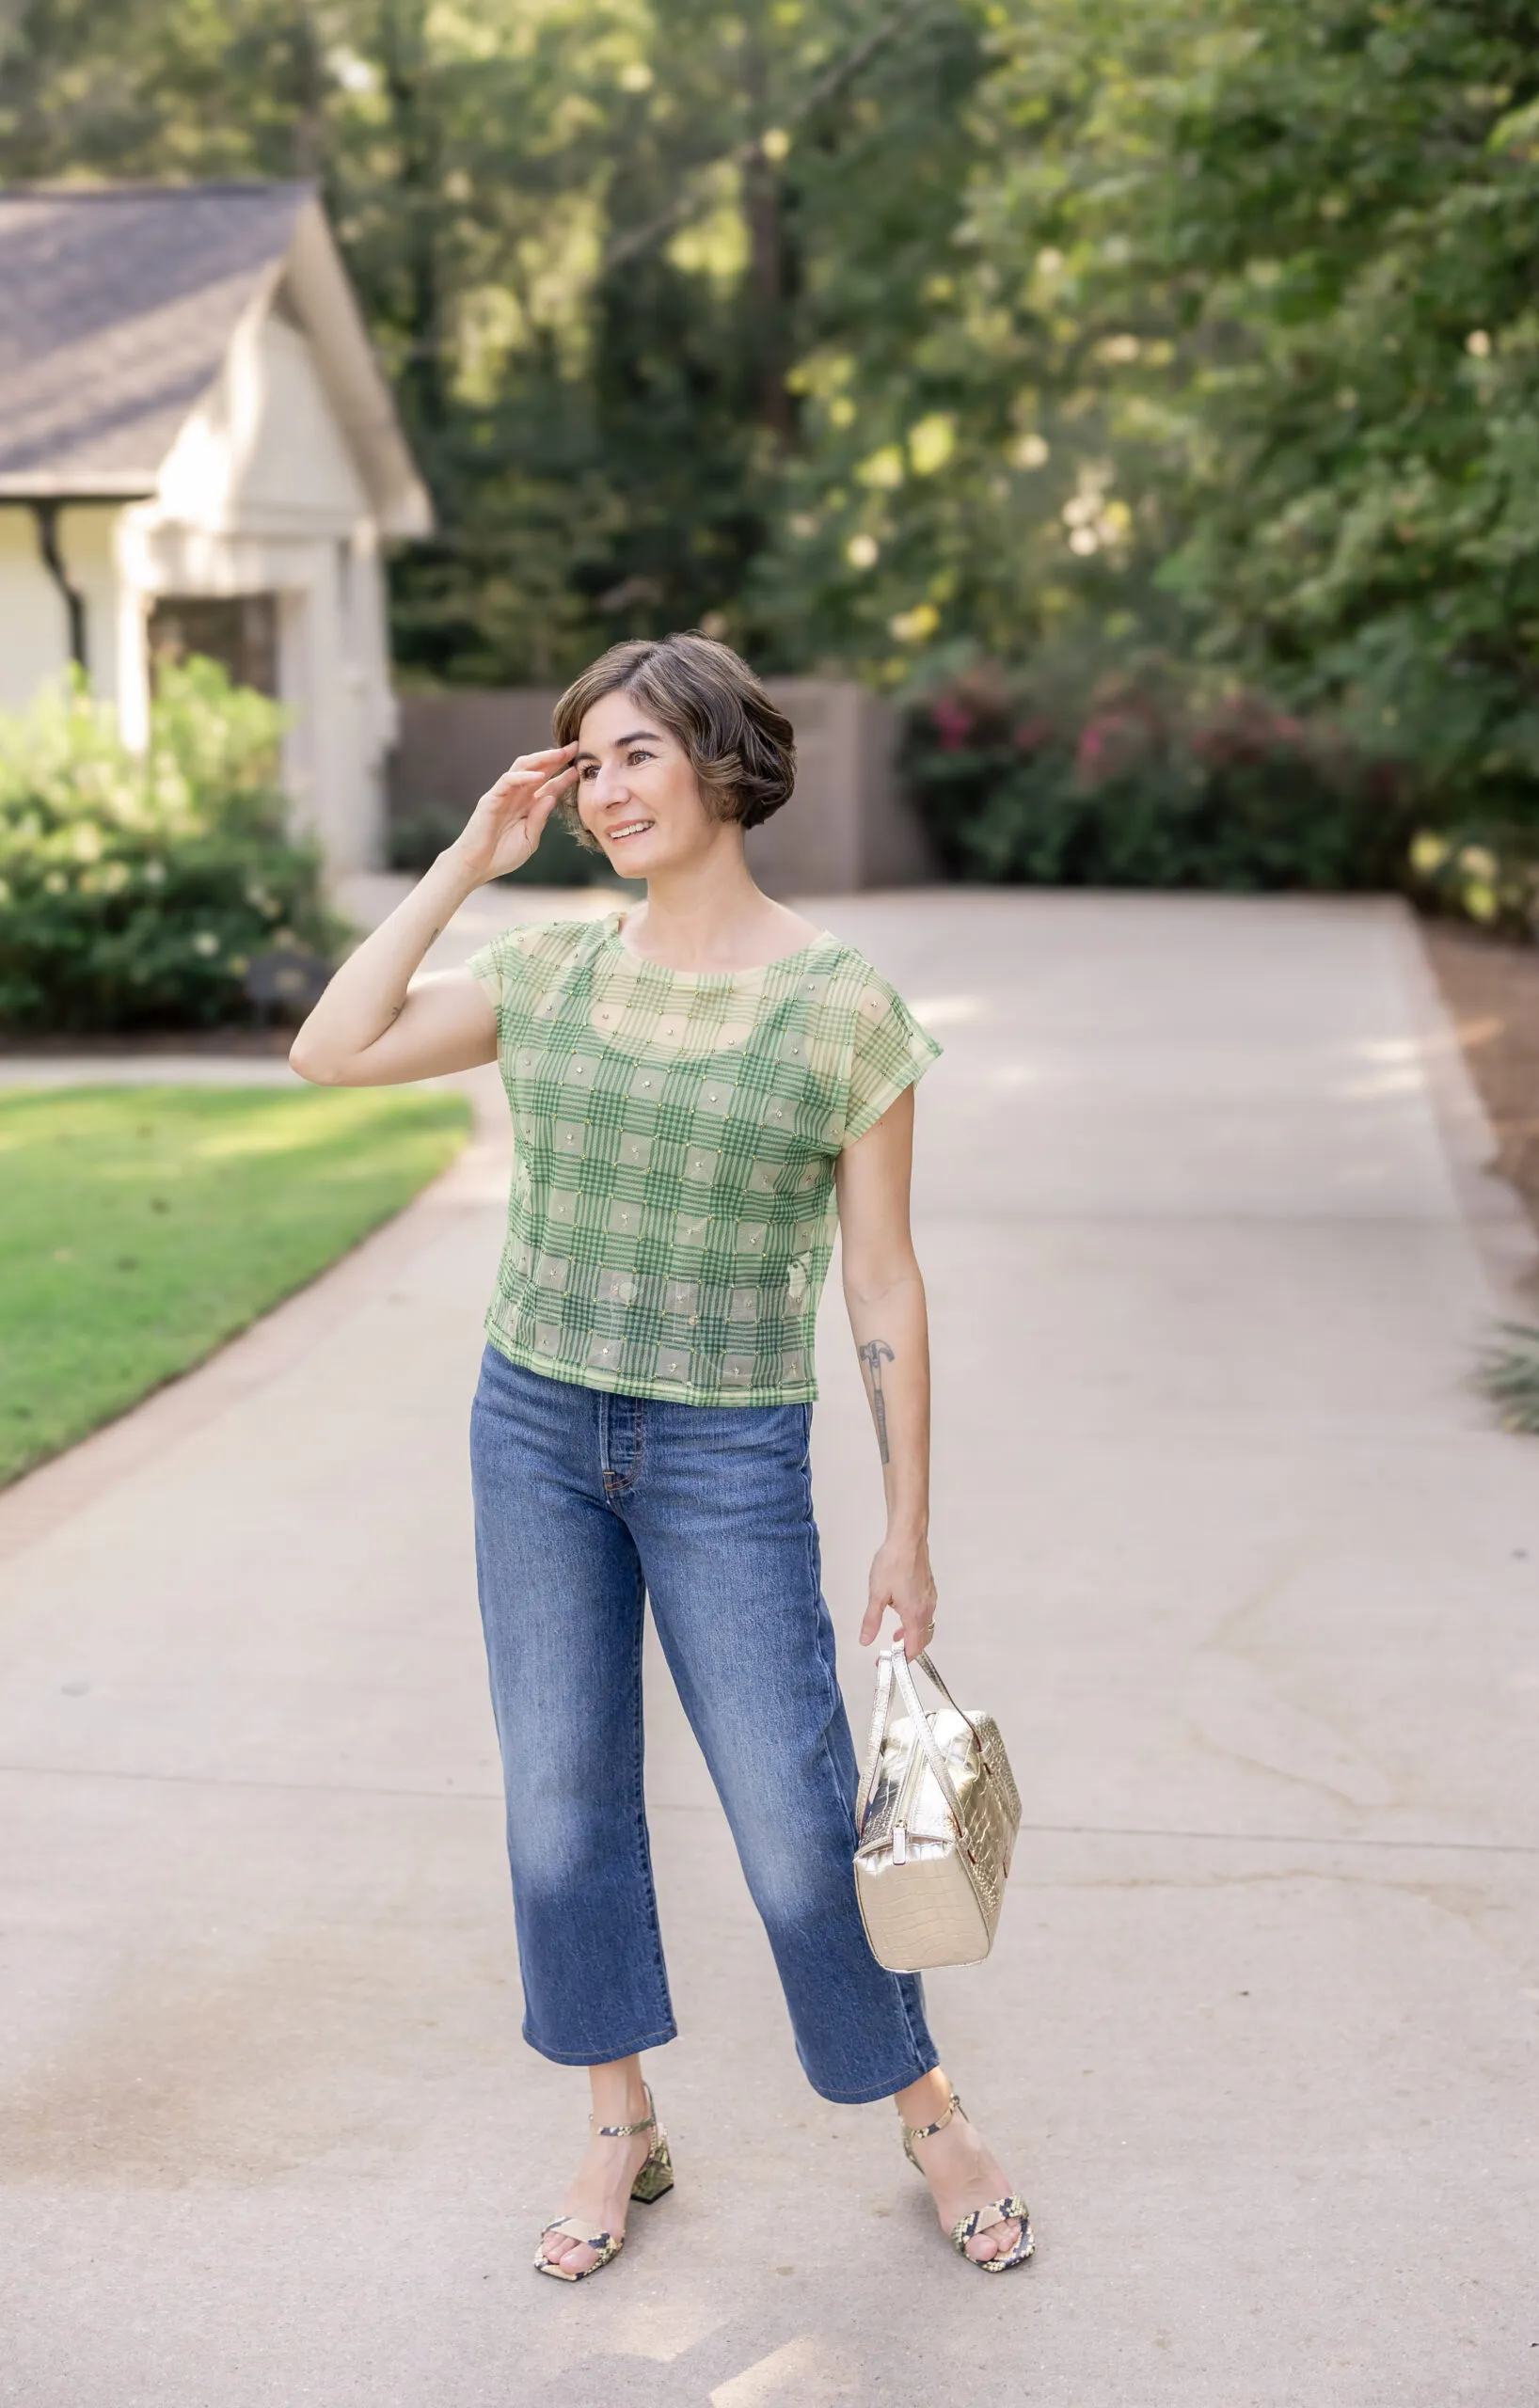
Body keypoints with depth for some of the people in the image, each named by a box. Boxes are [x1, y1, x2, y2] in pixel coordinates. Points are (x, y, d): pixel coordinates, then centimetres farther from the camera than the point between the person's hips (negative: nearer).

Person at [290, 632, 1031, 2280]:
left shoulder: (843, 1008, -9)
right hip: (536, 1427, 4)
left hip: (730, 1459, -3)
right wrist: (465, 862, -5)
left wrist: (909, 1531, -4)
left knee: (795, 1818, 1)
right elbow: (330, 1052, -4)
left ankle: (928, 2117, 25)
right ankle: (622, 2132, 29)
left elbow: (881, 1280, -6)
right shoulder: (552, 973, 2)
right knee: (562, 1796, 10)